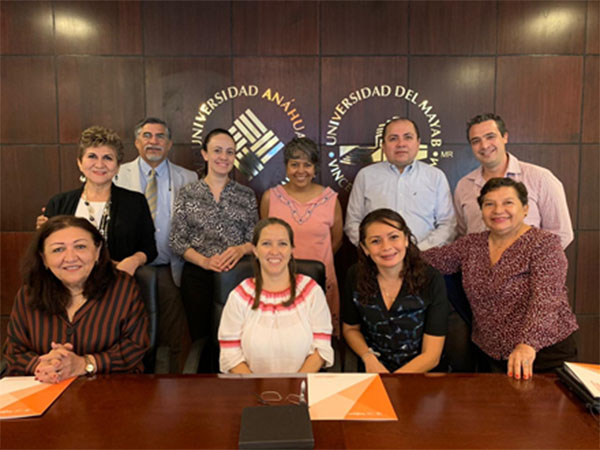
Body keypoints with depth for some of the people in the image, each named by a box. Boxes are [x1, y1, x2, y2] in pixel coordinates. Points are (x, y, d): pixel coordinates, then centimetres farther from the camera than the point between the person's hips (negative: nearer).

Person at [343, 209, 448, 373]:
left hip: (419, 373, -1)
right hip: (373, 368, 1)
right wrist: (369, 357, -8)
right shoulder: (356, 276, -5)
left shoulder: (431, 280, -11)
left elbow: (431, 356, -9)